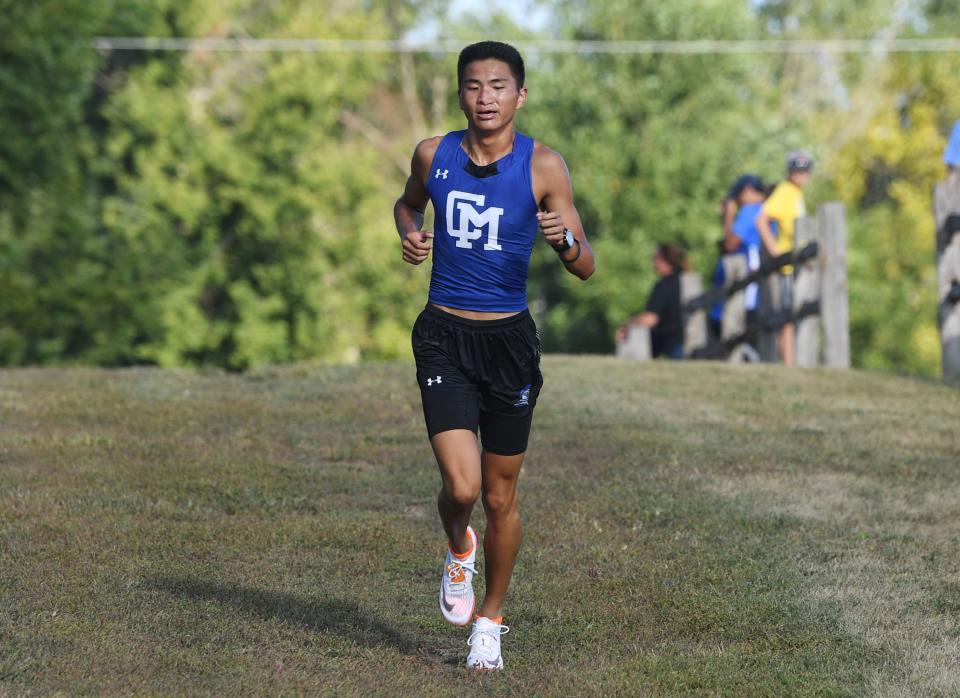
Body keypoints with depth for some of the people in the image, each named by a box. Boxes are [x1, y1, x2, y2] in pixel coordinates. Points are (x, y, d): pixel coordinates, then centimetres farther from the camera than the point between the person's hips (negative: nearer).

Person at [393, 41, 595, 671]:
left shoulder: (543, 167, -7)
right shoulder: (433, 154, 0)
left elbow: (586, 269, -7)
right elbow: (409, 202, 24)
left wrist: (566, 240, -29)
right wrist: (408, 234, 2)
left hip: (509, 338, 0)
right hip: (444, 336, 1)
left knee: (501, 496, 9)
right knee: (461, 486, -15)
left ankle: (491, 620, 29)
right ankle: (459, 549, 21)